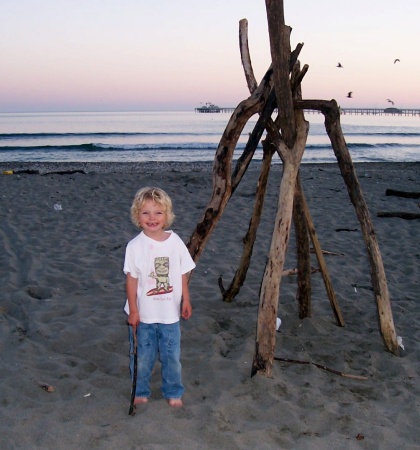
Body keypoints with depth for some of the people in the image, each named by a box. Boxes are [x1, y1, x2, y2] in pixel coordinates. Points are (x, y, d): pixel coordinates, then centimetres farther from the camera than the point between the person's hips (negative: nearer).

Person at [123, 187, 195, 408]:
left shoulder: (175, 242, -5)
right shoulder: (135, 246, -11)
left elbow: (183, 274, 4)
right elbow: (131, 279, -8)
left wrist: (186, 301, 6)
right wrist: (133, 311, -8)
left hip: (170, 313, 2)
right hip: (143, 314, -1)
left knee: (172, 357, 13)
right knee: (142, 358, 11)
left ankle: (173, 393, 32)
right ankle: (140, 393, 32)